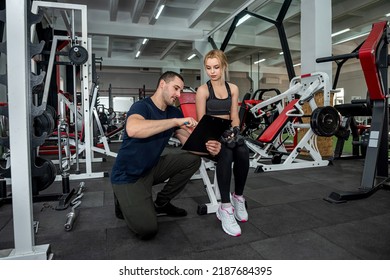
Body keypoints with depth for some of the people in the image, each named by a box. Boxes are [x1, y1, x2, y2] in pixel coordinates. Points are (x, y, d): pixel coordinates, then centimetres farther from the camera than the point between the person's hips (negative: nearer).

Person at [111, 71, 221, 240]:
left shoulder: (174, 112, 2)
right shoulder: (141, 106, -20)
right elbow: (133, 129, -44)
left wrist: (207, 147, -25)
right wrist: (176, 121, -40)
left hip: (152, 168, 8)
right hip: (128, 175, -7)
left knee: (193, 158, -7)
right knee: (146, 229, -20)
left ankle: (161, 203, 8)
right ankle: (124, 201, 11)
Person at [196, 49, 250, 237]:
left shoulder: (233, 88, 12)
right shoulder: (203, 90, -1)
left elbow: (234, 116, 9)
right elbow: (201, 121, -6)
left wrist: (234, 130, -13)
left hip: (229, 132, 4)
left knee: (243, 153, -31)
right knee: (226, 155, -37)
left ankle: (238, 197, -10)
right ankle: (225, 208, -31)